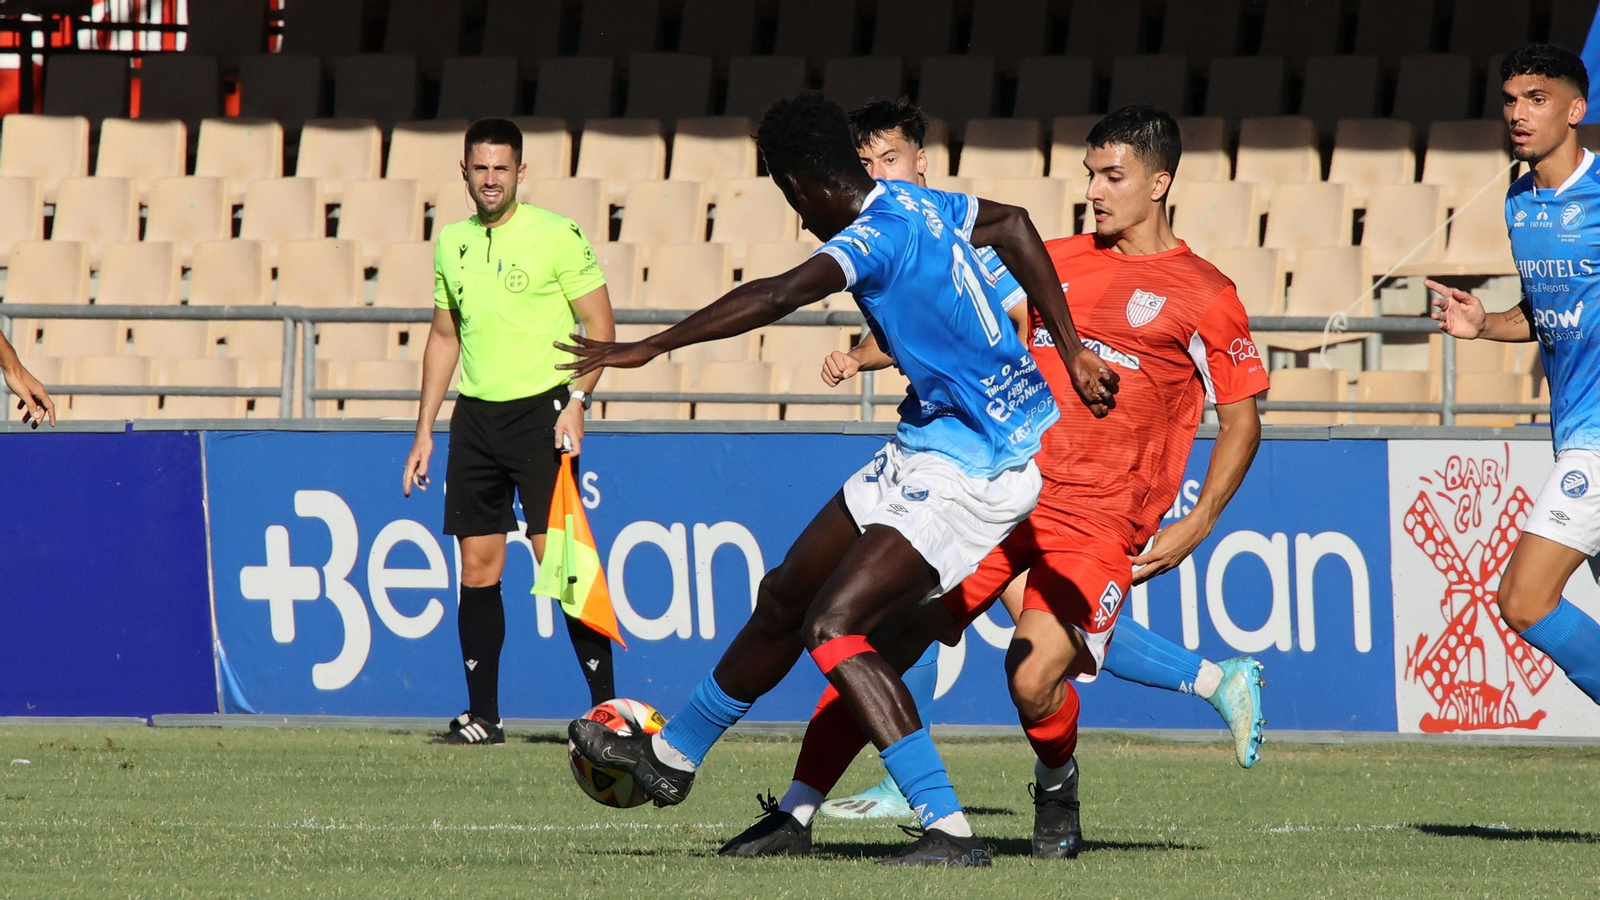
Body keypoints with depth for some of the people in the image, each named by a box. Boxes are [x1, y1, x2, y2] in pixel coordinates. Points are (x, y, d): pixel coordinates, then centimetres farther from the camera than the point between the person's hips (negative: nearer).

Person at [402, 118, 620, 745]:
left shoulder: (557, 236, -4)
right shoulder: (451, 244, 12)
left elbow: (601, 326, -3)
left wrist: (576, 400, -16)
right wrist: (424, 431, 19)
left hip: (540, 409, -5)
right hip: (474, 415, 5)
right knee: (478, 569, 3)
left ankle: (607, 705, -7)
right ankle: (482, 717, 9)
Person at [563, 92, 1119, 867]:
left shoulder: (877, 237, -23)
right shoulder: (917, 206, 6)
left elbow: (781, 295, -39)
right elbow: (1012, 225, 22)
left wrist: (649, 347, -40)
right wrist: (1071, 352, 26)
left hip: (973, 469, -10)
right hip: (927, 447, 10)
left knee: (831, 627, -19)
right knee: (785, 598, 18)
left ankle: (951, 832, -22)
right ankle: (672, 756, 37)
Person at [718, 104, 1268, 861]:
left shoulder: (1204, 298, 2)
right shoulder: (1054, 262, 14)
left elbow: (1242, 422, 6)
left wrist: (1194, 528, -2)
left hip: (1098, 523, -4)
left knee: (1033, 680, -22)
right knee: (891, 637, -8)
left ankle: (1057, 789, 12)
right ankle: (796, 817, -5)